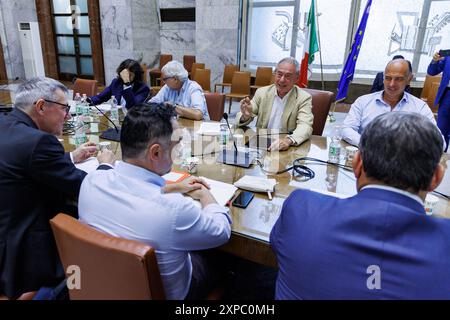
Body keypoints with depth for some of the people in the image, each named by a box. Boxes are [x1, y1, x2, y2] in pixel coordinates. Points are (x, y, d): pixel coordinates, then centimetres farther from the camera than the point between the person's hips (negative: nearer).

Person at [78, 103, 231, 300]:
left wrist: (173, 188, 9)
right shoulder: (173, 208, -40)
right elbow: (221, 230, -19)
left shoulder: (92, 182, -21)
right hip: (164, 293, -4)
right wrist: (205, 195, -1)